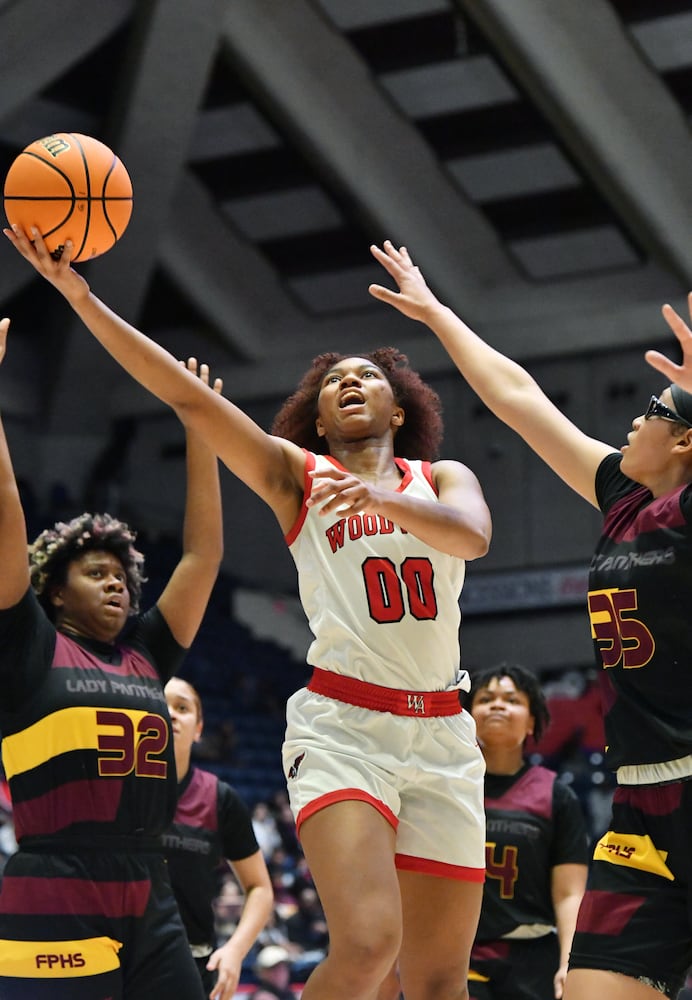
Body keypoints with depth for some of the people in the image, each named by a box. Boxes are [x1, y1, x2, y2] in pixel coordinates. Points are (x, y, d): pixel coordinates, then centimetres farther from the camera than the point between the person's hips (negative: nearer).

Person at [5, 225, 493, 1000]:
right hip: (341, 726, -3)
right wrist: (79, 296, -10)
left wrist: (384, 501, -27)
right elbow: (186, 397, -1)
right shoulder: (296, 474, 10)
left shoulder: (442, 478, 15)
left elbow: (472, 537, -9)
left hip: (441, 735, 3)